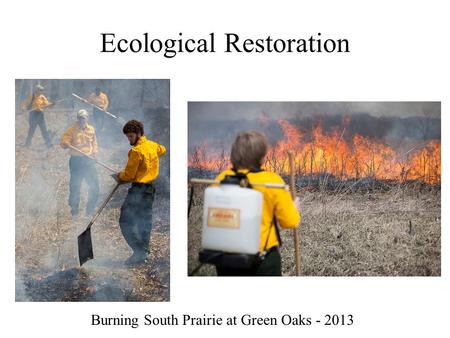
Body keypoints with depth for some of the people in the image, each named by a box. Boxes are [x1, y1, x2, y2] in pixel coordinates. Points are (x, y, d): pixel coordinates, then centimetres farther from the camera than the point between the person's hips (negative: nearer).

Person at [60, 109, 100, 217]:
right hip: (76, 160, -4)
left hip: (89, 160, 4)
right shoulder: (72, 130, -7)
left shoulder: (91, 129, 7)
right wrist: (66, 144, -37)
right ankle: (74, 210, 19)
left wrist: (94, 151, 7)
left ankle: (90, 210, 22)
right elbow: (63, 142, -15)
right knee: (75, 186, 3)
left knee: (94, 185, 5)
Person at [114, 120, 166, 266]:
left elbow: (128, 175, -13)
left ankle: (139, 252, -14)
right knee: (145, 222, 14)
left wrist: (119, 176, 7)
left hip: (138, 189, -9)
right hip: (151, 188, 9)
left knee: (126, 221, -8)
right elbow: (162, 150, 36)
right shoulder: (153, 145, 10)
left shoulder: (136, 151, -16)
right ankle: (144, 253, 18)